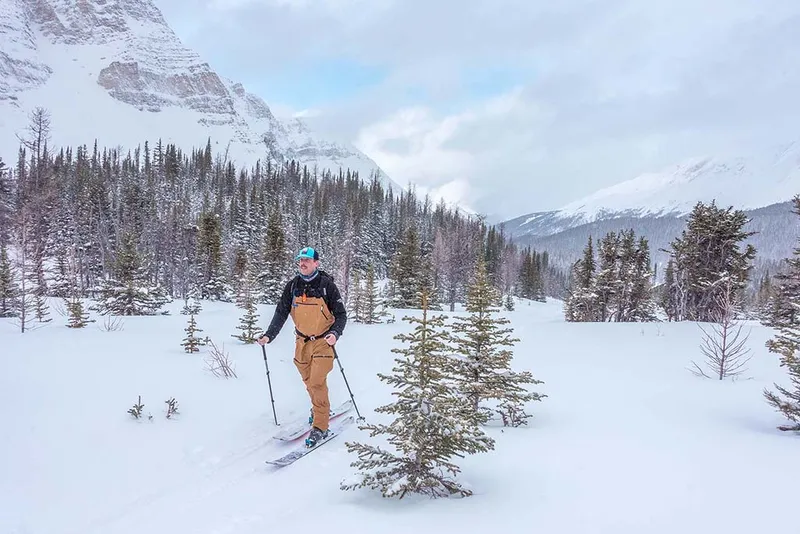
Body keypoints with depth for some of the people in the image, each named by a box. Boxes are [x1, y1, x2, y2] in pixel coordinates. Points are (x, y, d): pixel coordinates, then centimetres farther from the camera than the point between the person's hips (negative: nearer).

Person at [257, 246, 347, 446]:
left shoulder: (326, 284, -10)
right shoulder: (292, 286, 0)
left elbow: (341, 314, -8)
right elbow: (281, 313, 1)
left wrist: (335, 333, -25)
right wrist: (269, 335, -11)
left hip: (323, 341, -4)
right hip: (302, 341, 4)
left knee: (317, 382, -13)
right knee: (308, 381, 15)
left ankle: (320, 426, -4)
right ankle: (319, 409, 40)